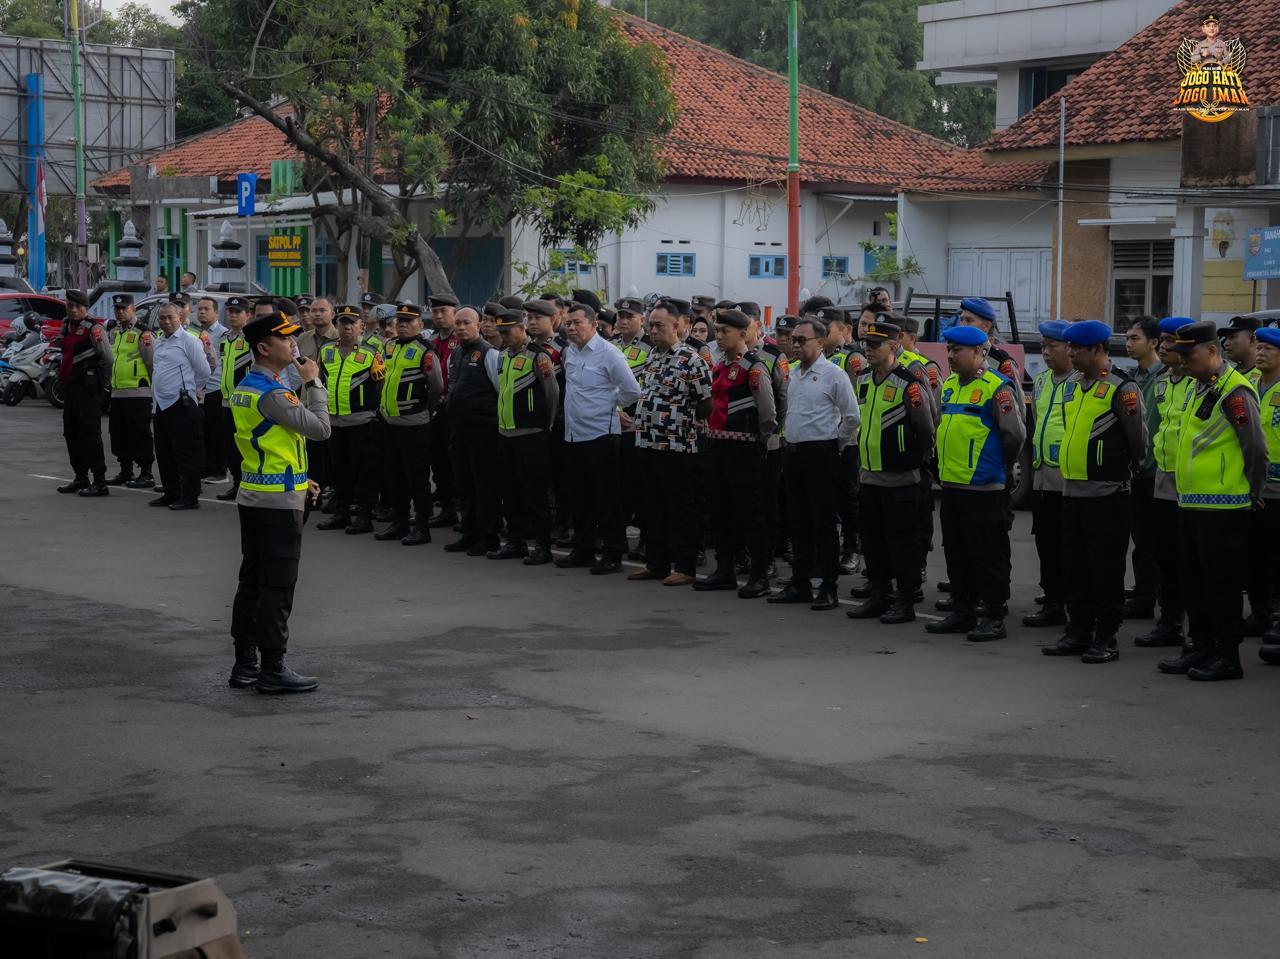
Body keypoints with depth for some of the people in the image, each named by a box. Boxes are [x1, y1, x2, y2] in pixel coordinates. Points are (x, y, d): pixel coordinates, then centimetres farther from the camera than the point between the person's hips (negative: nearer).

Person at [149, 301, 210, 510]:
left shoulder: (189, 340, -7)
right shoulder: (159, 342, 17)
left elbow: (204, 371, -6)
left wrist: (192, 390, 7)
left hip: (181, 404, -8)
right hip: (162, 404, 8)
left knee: (186, 453, -6)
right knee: (164, 453, 13)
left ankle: (190, 497, -2)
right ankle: (171, 494, 22)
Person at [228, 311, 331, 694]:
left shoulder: (243, 388, 11)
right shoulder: (273, 394, -20)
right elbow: (320, 428, -20)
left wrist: (298, 479, 19)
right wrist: (313, 382, -9)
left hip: (252, 498, 10)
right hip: (279, 503, -10)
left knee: (251, 582, 12)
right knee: (277, 588, -4)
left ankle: (245, 663, 17)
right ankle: (273, 669, 0)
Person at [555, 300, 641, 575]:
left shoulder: (608, 354, -13)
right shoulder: (569, 352, 9)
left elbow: (632, 391, -12)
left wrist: (609, 405, 1)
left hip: (600, 435, -7)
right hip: (573, 435, 7)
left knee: (606, 498, -1)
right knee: (580, 496, 14)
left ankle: (612, 554, 6)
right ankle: (582, 550, 24)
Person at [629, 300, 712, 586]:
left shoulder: (690, 360, -11)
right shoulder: (651, 355, 12)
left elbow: (707, 403, -9)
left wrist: (685, 421, 0)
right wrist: (638, 419, 15)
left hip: (677, 446, -8)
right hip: (647, 443, 8)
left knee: (681, 509, -1)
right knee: (653, 507, 14)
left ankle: (685, 568, 5)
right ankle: (656, 563, 22)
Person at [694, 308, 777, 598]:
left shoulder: (753, 369, -14)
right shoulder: (720, 365, 12)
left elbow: (768, 414, -12)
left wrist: (758, 441, -1)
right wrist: (714, 433, 18)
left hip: (743, 448, -8)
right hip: (718, 444, 8)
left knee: (749, 512, -4)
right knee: (720, 511, 13)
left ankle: (759, 576, 3)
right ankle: (725, 571, 22)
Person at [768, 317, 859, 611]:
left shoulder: (833, 374, -10)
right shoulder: (793, 374, 13)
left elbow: (852, 416, -9)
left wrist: (836, 445, -2)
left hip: (820, 454, -7)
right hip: (793, 452, 7)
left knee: (824, 523, -4)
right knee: (798, 522, 11)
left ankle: (828, 588, -1)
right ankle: (799, 584, 17)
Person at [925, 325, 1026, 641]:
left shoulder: (996, 388, -11)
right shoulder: (949, 386, 13)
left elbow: (1015, 434, -12)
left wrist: (997, 463, 0)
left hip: (983, 487, -8)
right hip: (950, 484, 8)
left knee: (988, 555, -1)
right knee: (956, 553, 14)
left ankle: (993, 617, 5)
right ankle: (962, 612, 23)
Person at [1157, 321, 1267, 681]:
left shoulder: (1234, 391, -15)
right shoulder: (1200, 389, 16)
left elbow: (1255, 448, -15)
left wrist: (1253, 495, -8)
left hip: (1223, 507, -9)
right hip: (1191, 503, 9)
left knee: (1221, 583, -3)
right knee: (1196, 580, 14)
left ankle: (1228, 656, 4)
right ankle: (1202, 648, 23)